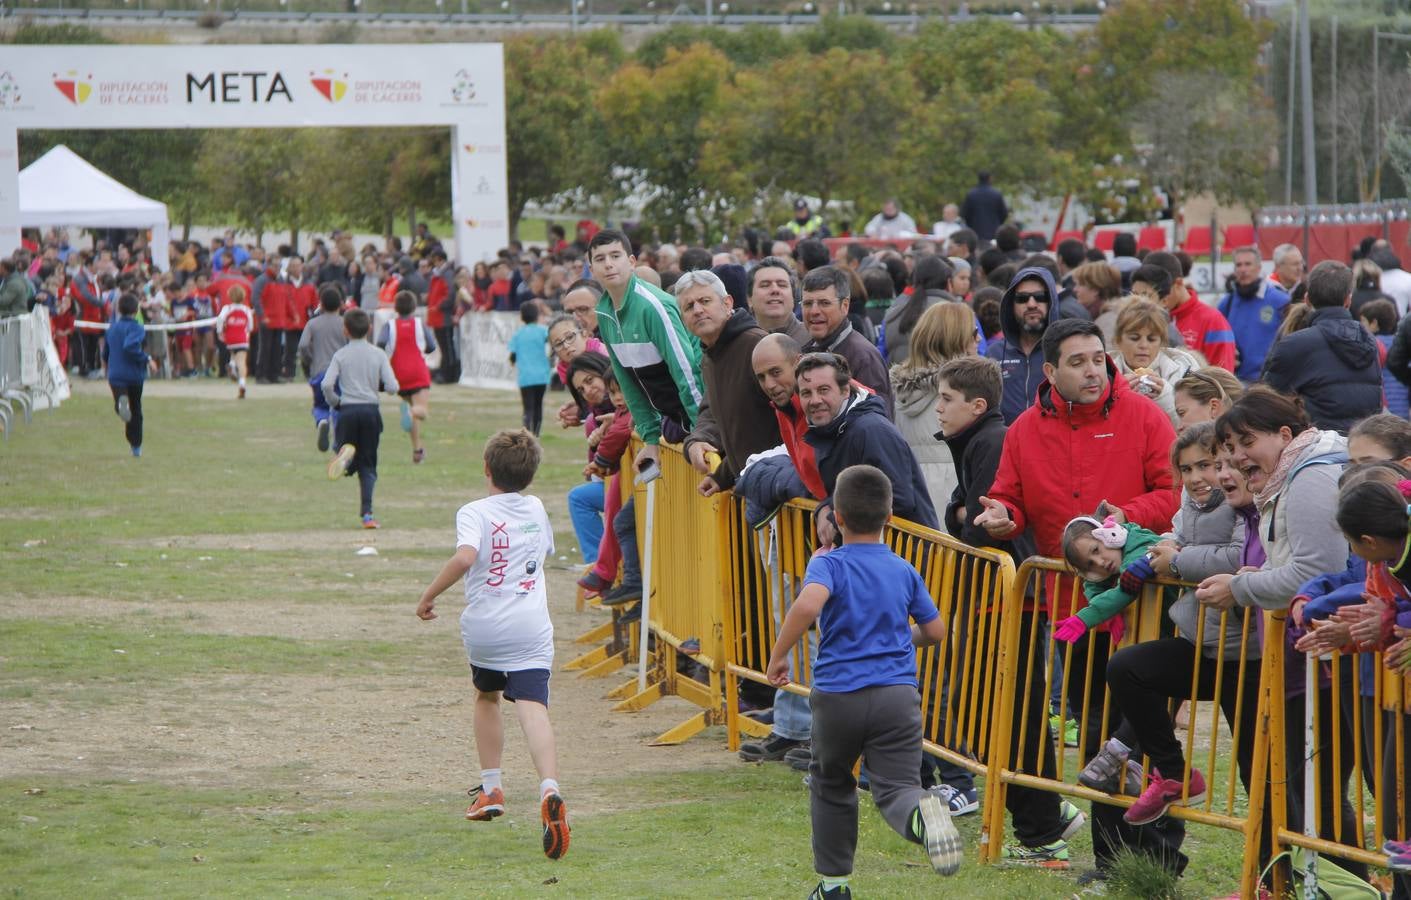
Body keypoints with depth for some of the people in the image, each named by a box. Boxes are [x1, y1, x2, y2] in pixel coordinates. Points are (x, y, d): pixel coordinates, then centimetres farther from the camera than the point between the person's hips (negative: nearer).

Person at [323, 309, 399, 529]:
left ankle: (345, 454, -30)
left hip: (347, 411, 0)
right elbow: (392, 387, -5)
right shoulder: (378, 355, 2)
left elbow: (326, 385, -11)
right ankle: (367, 513, -5)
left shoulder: (340, 355, 1)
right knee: (368, 465, 6)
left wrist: (334, 402, 9)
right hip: (371, 410, 1)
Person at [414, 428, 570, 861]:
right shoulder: (537, 510, 15)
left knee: (486, 696, 25)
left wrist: (429, 595, -12)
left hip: (484, 627, -1)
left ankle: (492, 788, 32)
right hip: (531, 627, 1)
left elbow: (465, 556, -22)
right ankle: (549, 790, -37)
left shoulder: (475, 513, -3)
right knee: (533, 708, -14)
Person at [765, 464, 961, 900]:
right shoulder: (904, 571, 10)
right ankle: (922, 814, -41)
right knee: (896, 787, -4)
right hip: (897, 695, 2)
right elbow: (935, 631, 16)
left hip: (838, 696, -2)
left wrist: (778, 656, -14)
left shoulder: (829, 564, -4)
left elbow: (808, 603, -25)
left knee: (831, 785, 20)